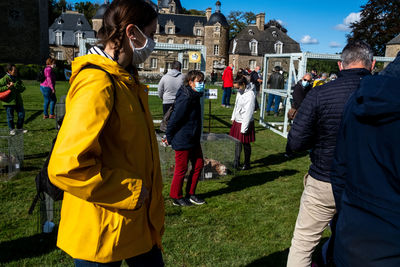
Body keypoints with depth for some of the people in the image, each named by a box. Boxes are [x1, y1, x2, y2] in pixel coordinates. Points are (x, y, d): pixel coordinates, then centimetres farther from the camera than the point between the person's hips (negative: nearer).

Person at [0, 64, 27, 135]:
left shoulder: (17, 79, 8)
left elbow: (22, 88, -4)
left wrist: (14, 85, -15)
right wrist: (7, 87, -18)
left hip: (18, 100, 5)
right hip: (9, 101, -5)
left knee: (22, 114, 8)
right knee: (10, 116, 4)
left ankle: (19, 128, 25)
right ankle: (12, 130, 19)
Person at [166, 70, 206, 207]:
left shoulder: (195, 97, 9)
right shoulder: (185, 99, -22)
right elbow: (174, 119, -21)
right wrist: (169, 138, -11)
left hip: (193, 140, 9)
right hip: (182, 141, -9)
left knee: (198, 165, 14)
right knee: (181, 169, 4)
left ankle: (190, 194, 28)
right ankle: (176, 197, 22)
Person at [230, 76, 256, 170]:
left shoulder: (250, 94, -22)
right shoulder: (240, 92, 4)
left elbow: (248, 112, -22)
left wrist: (244, 128, -20)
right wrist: (233, 117, 19)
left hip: (245, 123, -8)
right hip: (237, 121, 8)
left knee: (246, 144, 7)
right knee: (237, 142, 15)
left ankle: (247, 163, 23)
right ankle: (236, 162, 28)